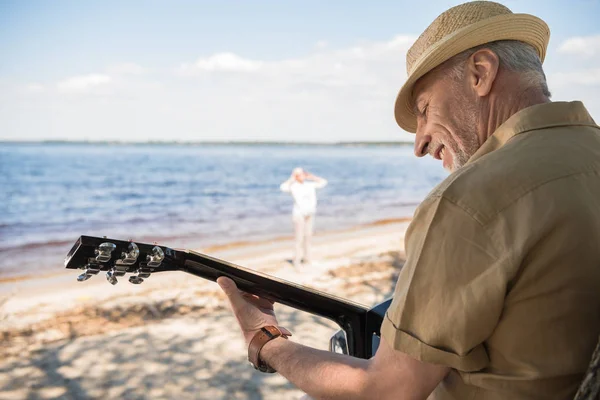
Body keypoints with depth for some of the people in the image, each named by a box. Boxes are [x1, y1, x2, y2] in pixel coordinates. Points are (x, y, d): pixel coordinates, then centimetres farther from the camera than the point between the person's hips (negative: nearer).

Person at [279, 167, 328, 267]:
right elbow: (283, 188, -26)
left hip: (310, 214, 5)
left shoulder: (310, 184, 8)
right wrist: (291, 179, -13)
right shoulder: (293, 186, -7)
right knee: (299, 238, -6)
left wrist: (311, 177, 8)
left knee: (308, 236, 9)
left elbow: (323, 182, 14)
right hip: (299, 213, -5)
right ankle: (297, 260, 1)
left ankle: (307, 258, 18)